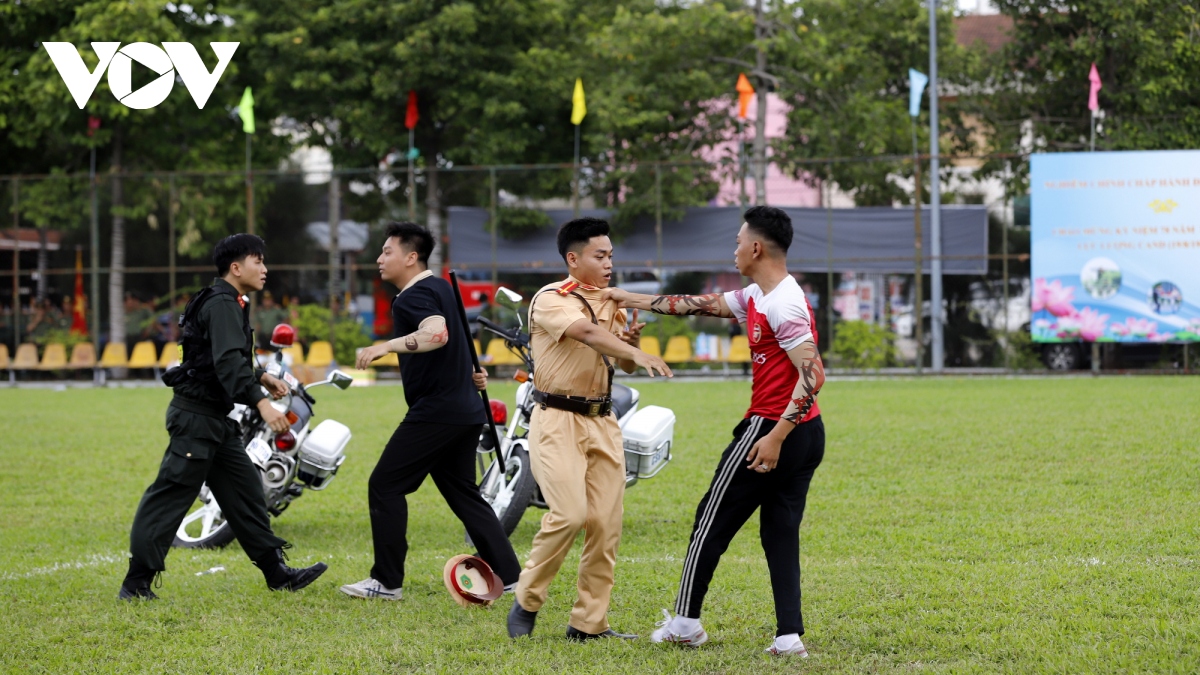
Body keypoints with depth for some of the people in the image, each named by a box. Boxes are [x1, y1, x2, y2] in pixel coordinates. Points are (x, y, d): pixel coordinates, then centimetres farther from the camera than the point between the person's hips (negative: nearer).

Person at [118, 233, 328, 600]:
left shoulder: (230, 304, 16)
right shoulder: (221, 305, -16)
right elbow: (228, 361, -29)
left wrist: (260, 377, 19)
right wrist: (261, 403, -37)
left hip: (217, 419, 10)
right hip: (196, 415, -10)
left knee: (245, 491, 11)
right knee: (170, 497, -8)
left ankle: (277, 572, 16)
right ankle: (136, 583, -7)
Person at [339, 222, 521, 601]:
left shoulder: (414, 297, -14)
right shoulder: (439, 287, 17)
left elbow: (437, 333, -34)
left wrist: (388, 346, -37)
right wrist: (467, 371, 43)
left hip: (435, 411, -10)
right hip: (466, 410, 10)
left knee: (385, 486, -2)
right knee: (463, 493, 14)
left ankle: (387, 581, -1)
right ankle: (508, 576, 10)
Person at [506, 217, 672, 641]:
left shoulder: (611, 304, 14)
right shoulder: (551, 300, -9)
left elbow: (626, 365, 17)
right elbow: (587, 333, -27)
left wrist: (632, 343, -6)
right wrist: (640, 356, -40)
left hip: (602, 421, 7)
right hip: (558, 420, -7)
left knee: (606, 523, 1)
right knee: (570, 514, -19)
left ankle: (589, 623, 7)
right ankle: (527, 600, 0)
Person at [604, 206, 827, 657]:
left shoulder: (782, 305, -18)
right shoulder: (757, 297, 12)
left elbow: (813, 375, -24)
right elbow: (704, 305, 23)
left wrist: (776, 436, -28)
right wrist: (636, 301, 27)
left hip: (771, 429, -9)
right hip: (807, 435, 9)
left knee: (712, 522, 5)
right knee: (781, 534, 9)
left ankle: (685, 621, 15)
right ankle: (789, 636, 1)